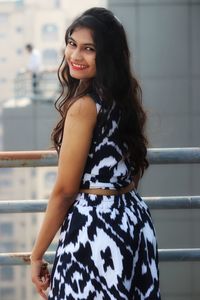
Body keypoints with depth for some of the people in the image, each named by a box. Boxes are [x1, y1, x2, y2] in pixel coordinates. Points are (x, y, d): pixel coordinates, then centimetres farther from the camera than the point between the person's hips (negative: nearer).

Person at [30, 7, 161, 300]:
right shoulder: (124, 98, 7)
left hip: (95, 226, -9)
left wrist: (37, 256, -8)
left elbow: (64, 191, -15)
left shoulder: (83, 107, -17)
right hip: (135, 219, 9)